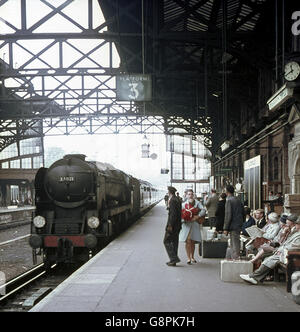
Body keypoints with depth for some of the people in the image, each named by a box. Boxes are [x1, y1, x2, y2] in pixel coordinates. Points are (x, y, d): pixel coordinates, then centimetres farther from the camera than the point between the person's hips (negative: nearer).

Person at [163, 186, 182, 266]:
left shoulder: (172, 200, -16)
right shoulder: (177, 200, 13)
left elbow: (173, 214, -22)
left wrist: (170, 226, -21)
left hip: (172, 225, -10)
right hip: (177, 225, 10)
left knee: (167, 241, -3)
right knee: (174, 242, 12)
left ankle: (174, 258, -7)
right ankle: (173, 260, 16)